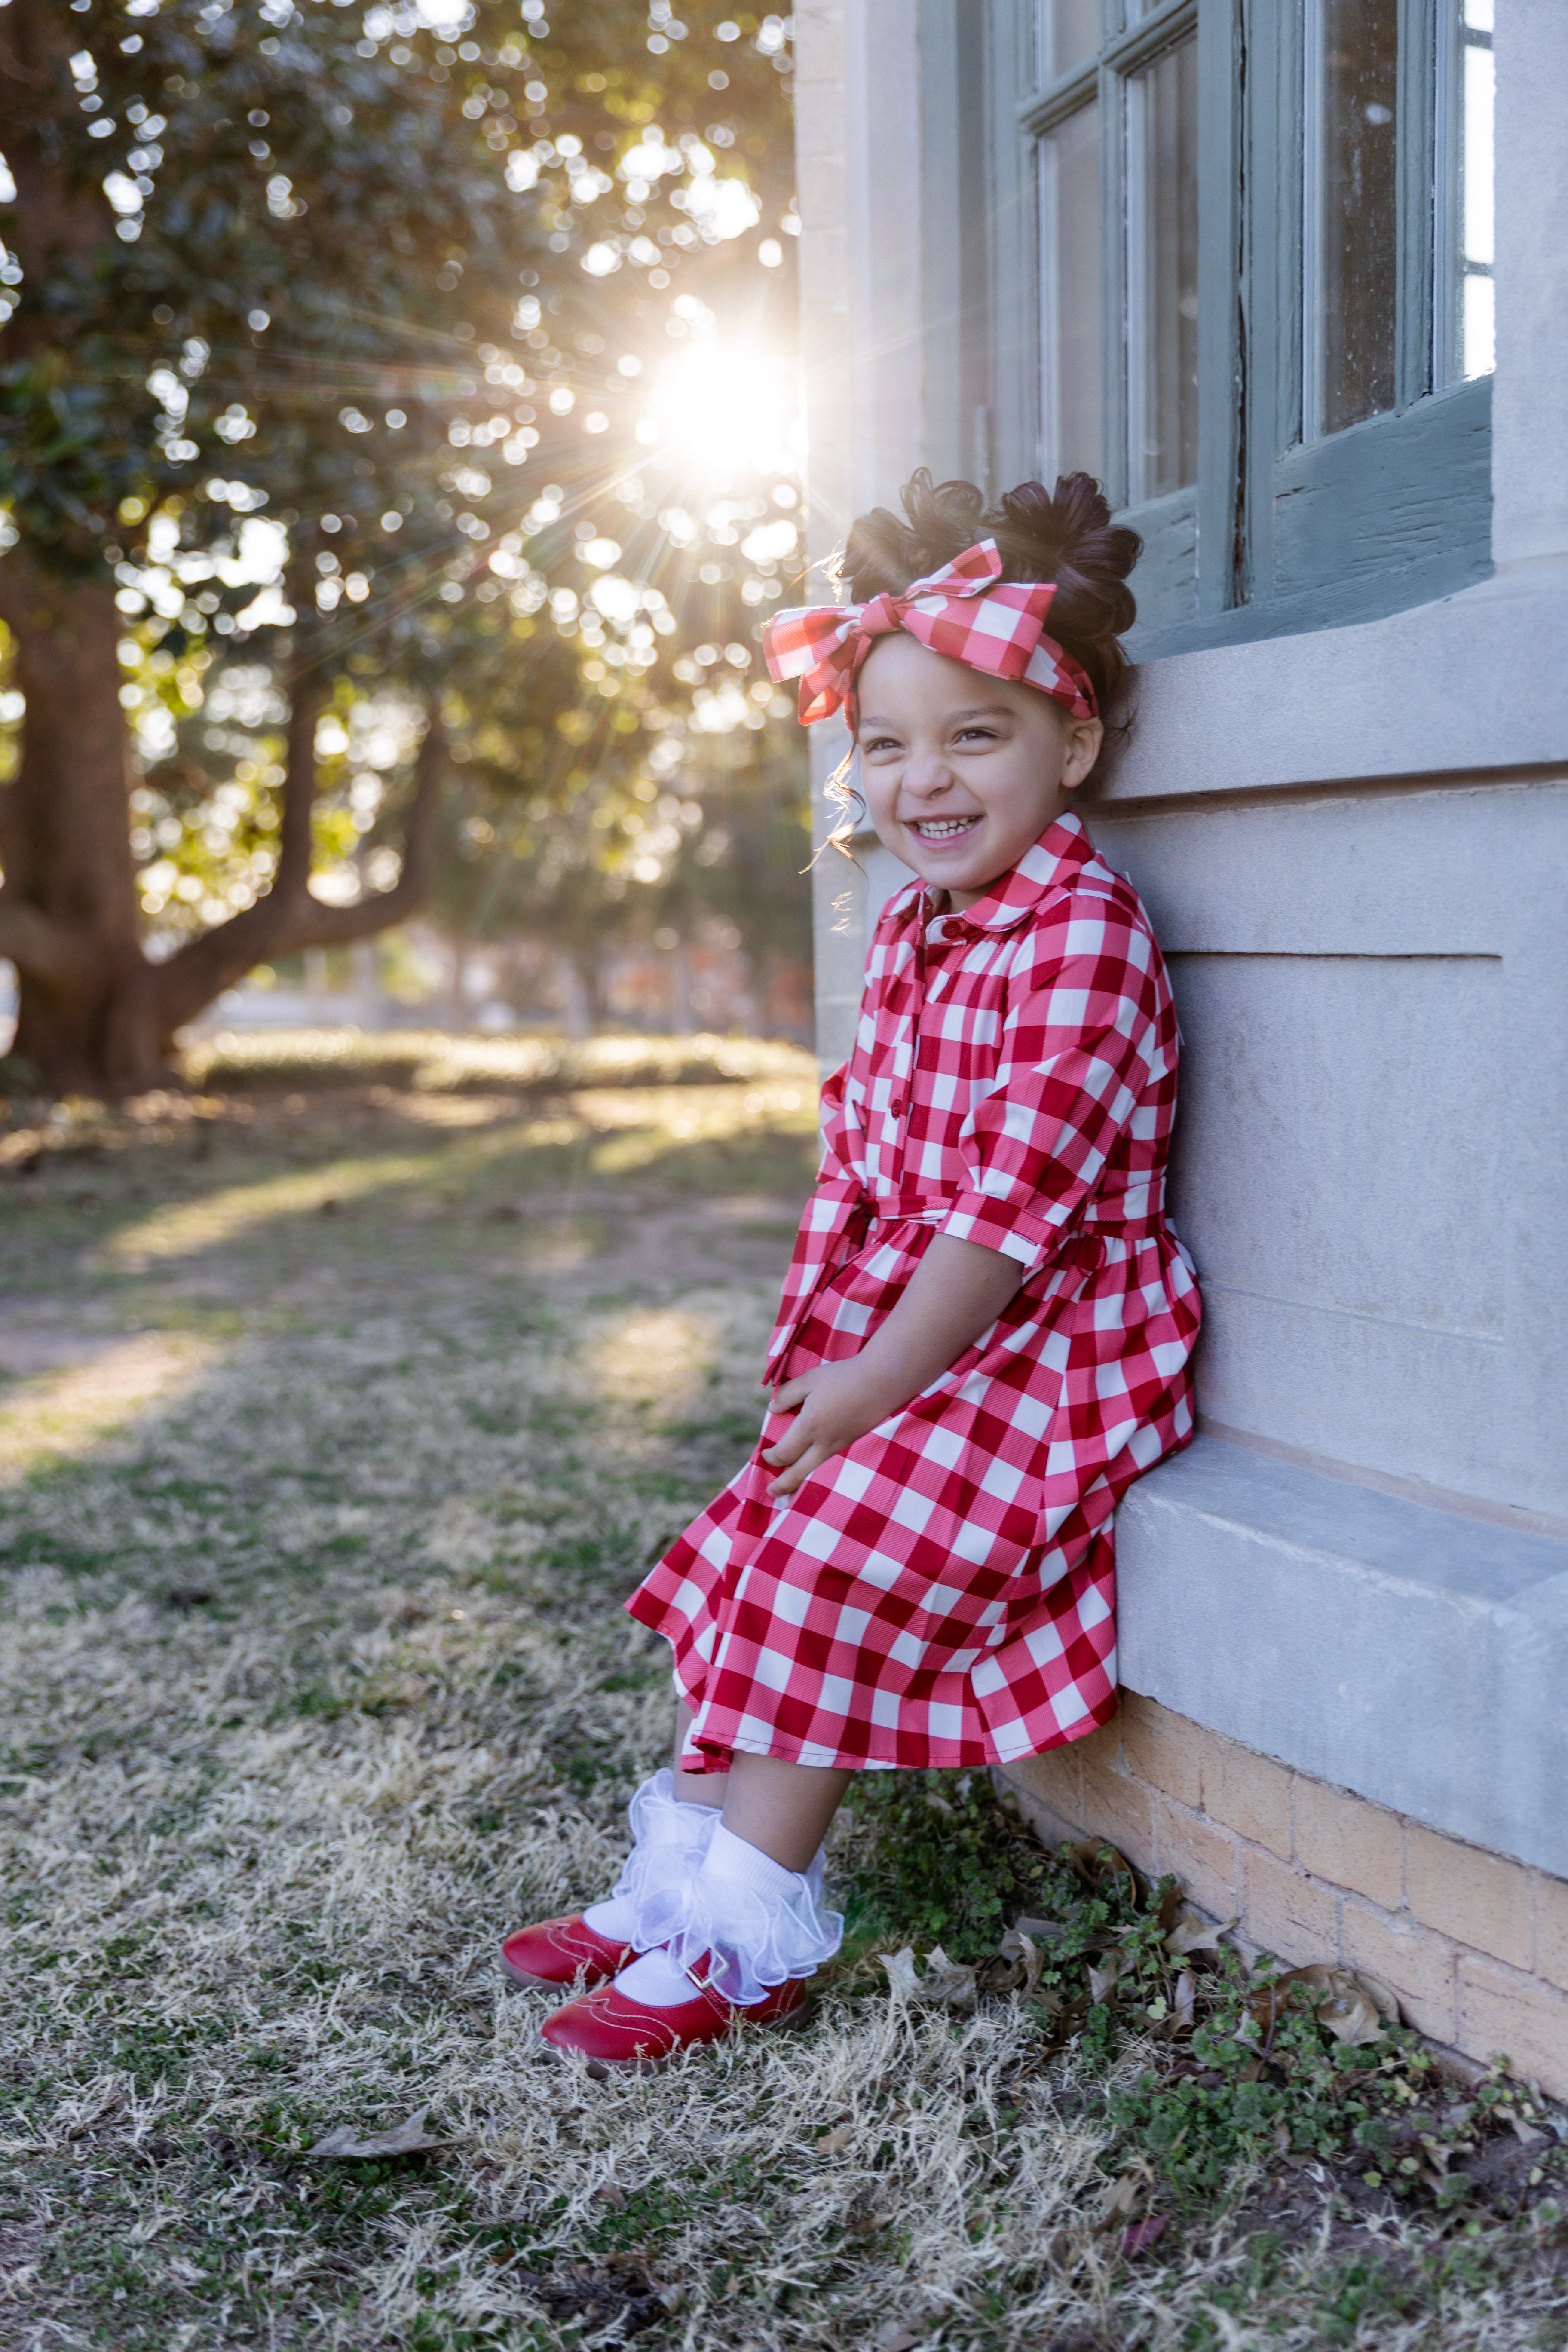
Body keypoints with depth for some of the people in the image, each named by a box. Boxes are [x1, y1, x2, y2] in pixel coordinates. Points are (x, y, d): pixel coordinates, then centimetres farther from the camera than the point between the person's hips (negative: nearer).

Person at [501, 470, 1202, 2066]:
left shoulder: (1081, 934, -19)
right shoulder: (907, 930, 9)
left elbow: (1013, 1197, -23)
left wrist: (873, 1381, -19)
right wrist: (822, 1335, 4)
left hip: (1044, 1345, -9)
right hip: (896, 1340, 9)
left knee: (832, 1562, -14)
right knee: (761, 1544, 7)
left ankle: (746, 1943, 0)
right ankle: (682, 1870, 19)